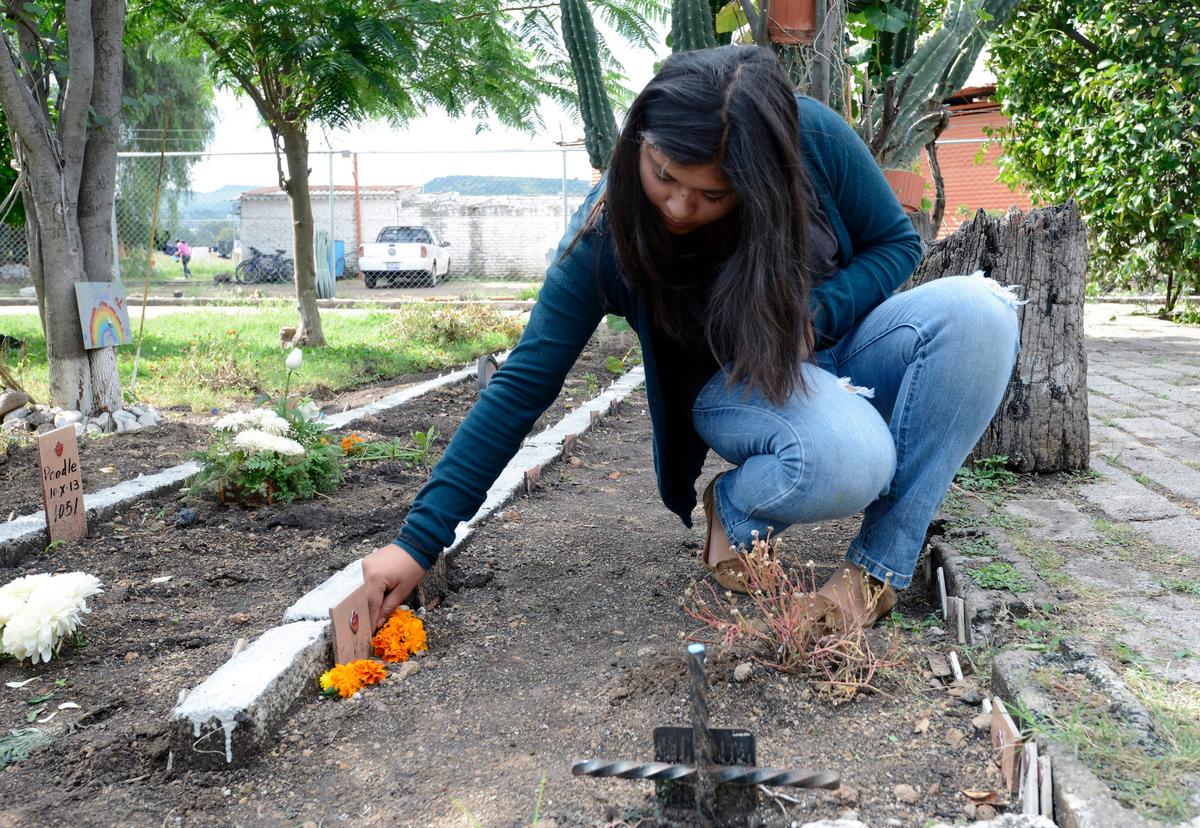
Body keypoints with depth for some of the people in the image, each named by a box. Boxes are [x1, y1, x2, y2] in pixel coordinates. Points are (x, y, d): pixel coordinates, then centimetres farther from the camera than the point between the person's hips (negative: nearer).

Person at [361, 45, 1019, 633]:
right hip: (741, 387, -3)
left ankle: (882, 563, -16)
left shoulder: (814, 138, -23)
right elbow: (523, 387, -21)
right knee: (848, 456, -38)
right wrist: (418, 541, -22)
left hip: (837, 349, 4)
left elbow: (897, 242, -4)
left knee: (977, 309, -29)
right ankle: (734, 510, -2)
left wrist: (813, 313, -25)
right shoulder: (608, 233, -25)